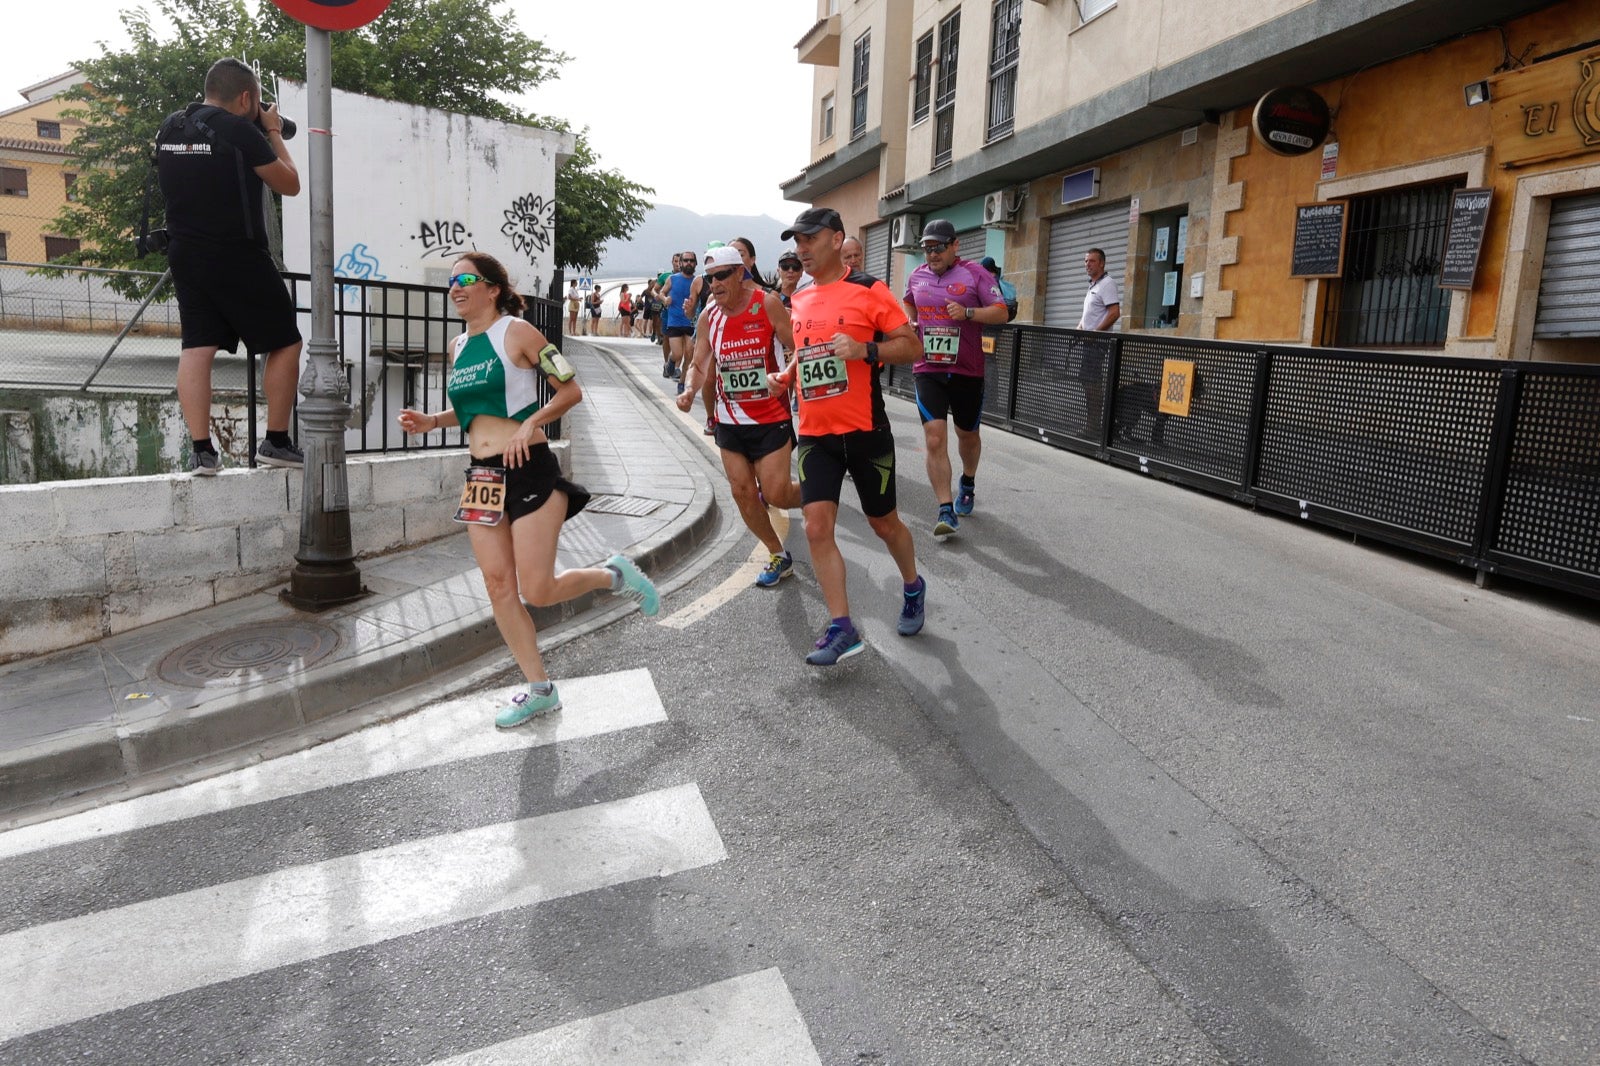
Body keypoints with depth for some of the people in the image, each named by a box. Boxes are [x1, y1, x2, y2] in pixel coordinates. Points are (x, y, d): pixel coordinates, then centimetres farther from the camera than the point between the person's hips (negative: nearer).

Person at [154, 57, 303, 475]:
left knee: (196, 348, 4)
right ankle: (276, 441, 6)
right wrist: (274, 133, 9)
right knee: (285, 343, 6)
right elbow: (290, 185, -4)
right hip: (238, 256, -6)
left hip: (185, 254, 7)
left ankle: (201, 449, -1)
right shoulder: (241, 132, -12)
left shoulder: (169, 128, 9)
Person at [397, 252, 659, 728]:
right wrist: (431, 421, 9)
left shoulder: (515, 332, -6)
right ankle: (539, 690, 15)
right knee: (498, 586, 4)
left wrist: (531, 422, -20)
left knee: (538, 590, -10)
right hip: (482, 476, 7)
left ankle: (614, 575, 19)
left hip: (528, 470, -7)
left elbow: (571, 389, -7)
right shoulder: (458, 347, 14)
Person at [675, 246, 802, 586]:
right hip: (730, 420, 5)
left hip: (771, 417, -5)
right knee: (742, 492, 5)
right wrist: (689, 390, -13)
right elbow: (699, 364, 7)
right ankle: (779, 556, 22)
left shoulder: (767, 304, -13)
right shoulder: (708, 316, 1)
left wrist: (783, 379, -28)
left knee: (775, 494, -9)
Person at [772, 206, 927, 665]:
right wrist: (787, 375, 7)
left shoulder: (868, 290, -7)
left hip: (865, 430, -4)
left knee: (884, 523, 10)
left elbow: (911, 347, -9)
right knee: (817, 527, -8)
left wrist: (865, 349, -24)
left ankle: (913, 587, 39)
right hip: (815, 433, 5)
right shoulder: (800, 300, 11)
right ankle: (841, 628, 0)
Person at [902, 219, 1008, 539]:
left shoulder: (975, 273, -5)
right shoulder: (916, 276, 7)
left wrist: (968, 313, -23)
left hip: (967, 370, -1)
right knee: (935, 439, -12)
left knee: (967, 435, 16)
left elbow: (1001, 313, -8)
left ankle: (968, 483, 46)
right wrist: (909, 324, 9)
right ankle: (946, 510, -10)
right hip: (927, 369, 1)